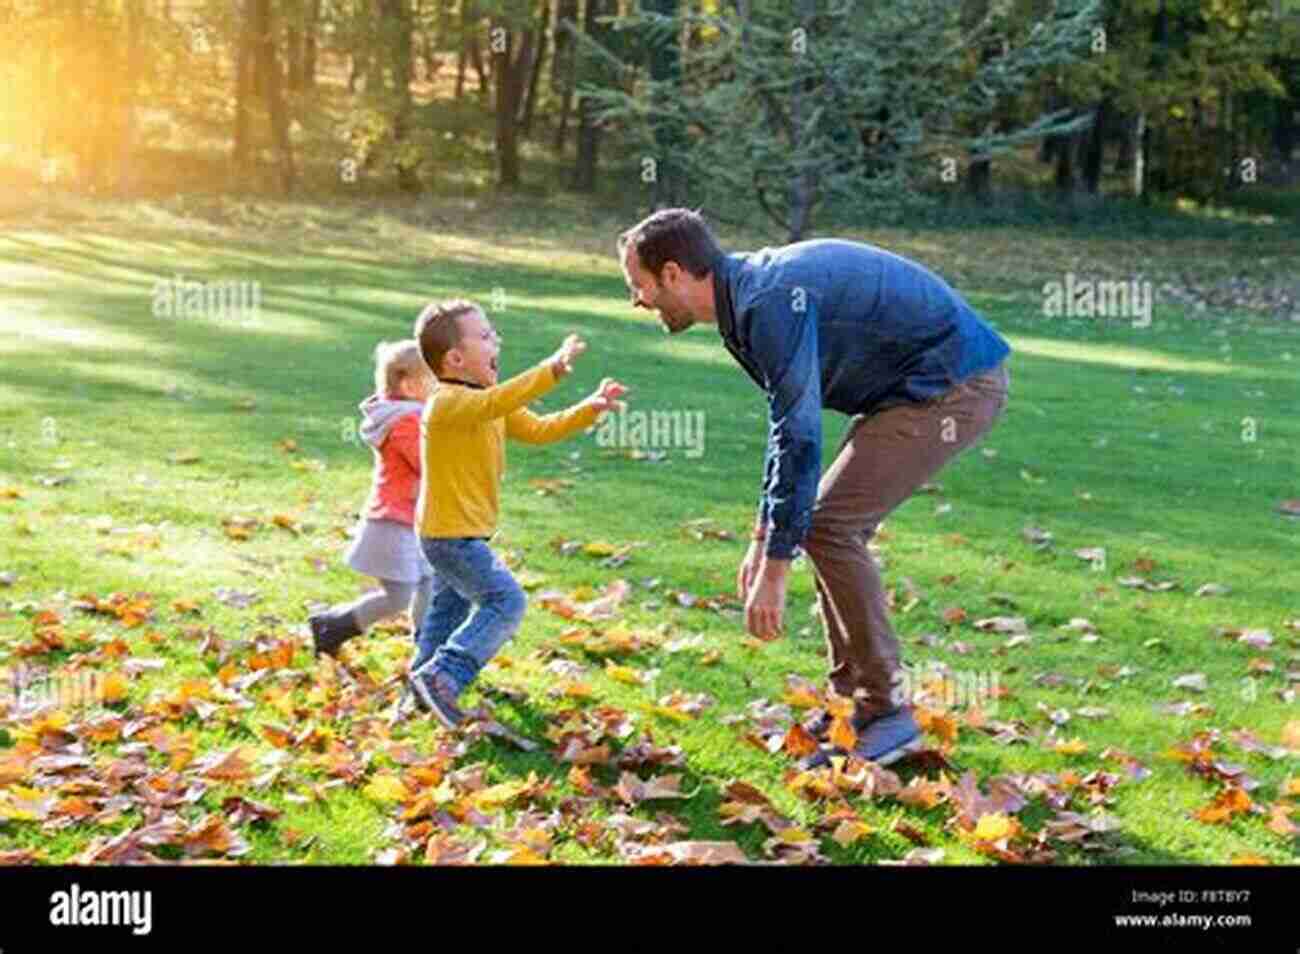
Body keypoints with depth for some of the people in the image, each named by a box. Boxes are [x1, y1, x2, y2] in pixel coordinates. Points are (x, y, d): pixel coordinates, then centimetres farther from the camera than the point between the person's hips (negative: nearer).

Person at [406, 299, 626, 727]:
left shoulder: (493, 409, 11)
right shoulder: (447, 402, -21)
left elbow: (539, 430, 14)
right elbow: (494, 403, -41)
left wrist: (590, 409, 2)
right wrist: (552, 368, -49)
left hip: (452, 532, 11)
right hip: (452, 532, -11)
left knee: (450, 607, 22)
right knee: (505, 600, -16)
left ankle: (425, 687, 36)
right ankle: (444, 675, -17)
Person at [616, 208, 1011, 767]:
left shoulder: (770, 302, -22)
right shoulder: (750, 297, 11)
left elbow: (799, 437, -25)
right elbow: (789, 426, 20)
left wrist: (774, 569, -21)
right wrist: (762, 542, 22)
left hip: (955, 385, -10)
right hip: (926, 384, 10)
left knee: (829, 525, -12)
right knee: (832, 524, 10)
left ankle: (887, 715, -4)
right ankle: (852, 702, 17)